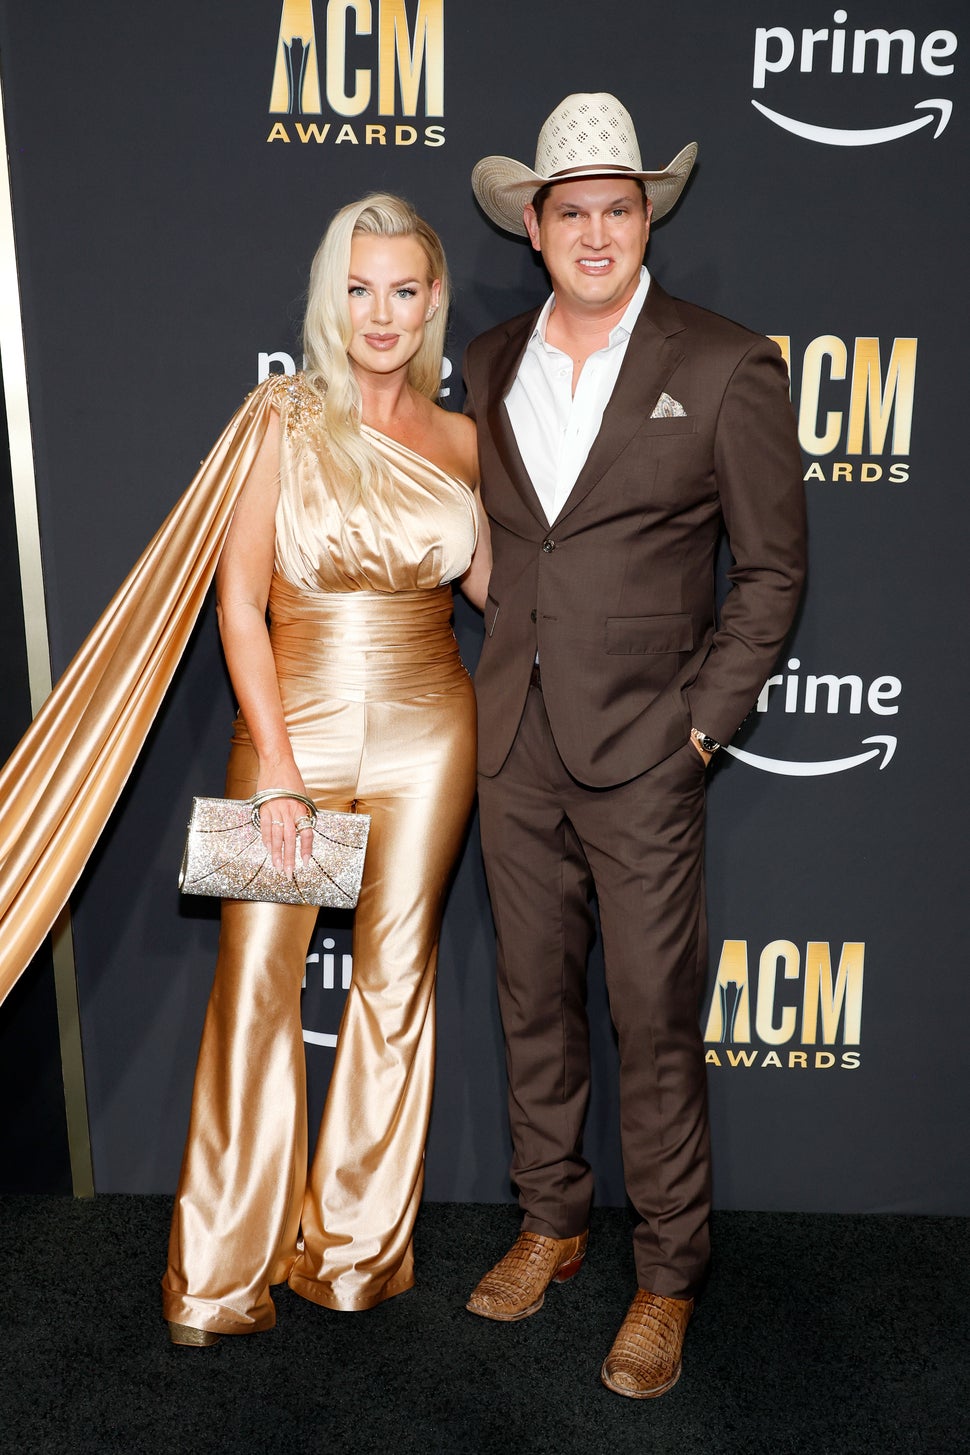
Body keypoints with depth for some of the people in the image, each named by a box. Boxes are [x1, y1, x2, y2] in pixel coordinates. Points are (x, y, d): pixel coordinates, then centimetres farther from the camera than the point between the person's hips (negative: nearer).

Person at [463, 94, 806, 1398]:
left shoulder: (727, 369, -4)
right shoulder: (489, 366, 9)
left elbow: (771, 568, -2)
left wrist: (704, 720, -8)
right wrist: (496, 688, 7)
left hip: (642, 755, -4)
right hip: (513, 749, 5)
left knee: (655, 1024, 4)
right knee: (533, 1000, 15)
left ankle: (668, 1278, 25)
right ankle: (552, 1223, 36)